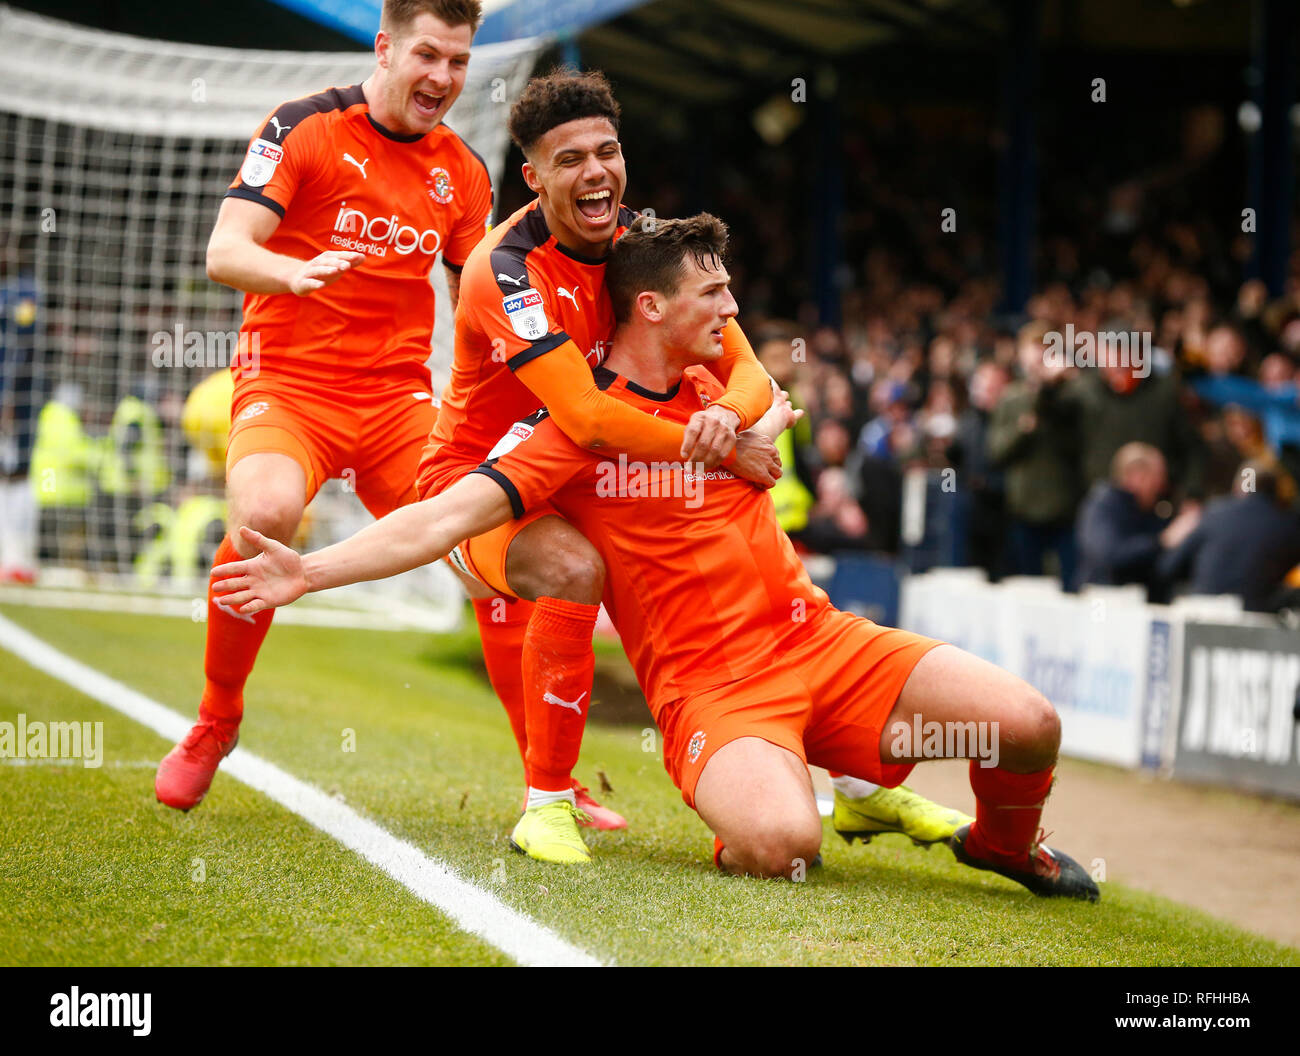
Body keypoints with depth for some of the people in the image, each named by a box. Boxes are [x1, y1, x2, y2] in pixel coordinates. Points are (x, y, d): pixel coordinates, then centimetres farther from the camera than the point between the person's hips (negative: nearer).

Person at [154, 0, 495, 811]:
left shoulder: (464, 171, 12)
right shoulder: (304, 129, -4)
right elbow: (224, 251, -12)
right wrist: (296, 270, -34)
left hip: (400, 396, 5)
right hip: (289, 385, -5)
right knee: (267, 511, -35)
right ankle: (215, 722, -8)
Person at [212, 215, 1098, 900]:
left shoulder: (717, 387, 13)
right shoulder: (575, 430, -5)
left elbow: (778, 410, 40)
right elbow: (445, 518, -13)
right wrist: (310, 571, -23)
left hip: (820, 639, 6)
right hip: (710, 685, -6)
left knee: (1029, 724, -12)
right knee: (783, 843, -36)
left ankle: (1004, 842, 22)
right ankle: (733, 836, 2)